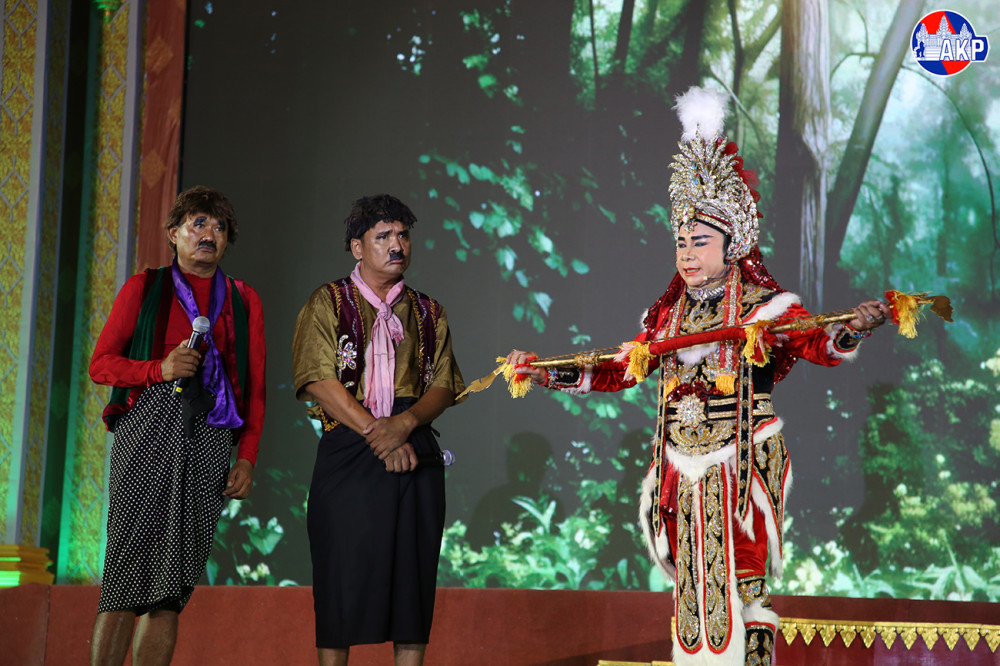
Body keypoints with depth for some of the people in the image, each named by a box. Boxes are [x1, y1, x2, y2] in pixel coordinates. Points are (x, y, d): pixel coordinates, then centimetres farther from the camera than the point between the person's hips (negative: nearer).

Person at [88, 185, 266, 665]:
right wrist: (160, 368, -8)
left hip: (210, 438, 2)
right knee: (128, 566, -11)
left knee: (173, 585, -2)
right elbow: (101, 364, 9)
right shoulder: (144, 288, 12)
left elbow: (255, 388, 15)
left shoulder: (244, 300, 18)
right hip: (147, 429, -2)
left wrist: (247, 458, 4)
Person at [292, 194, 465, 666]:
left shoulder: (427, 313, 16)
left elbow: (443, 386, 7)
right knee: (343, 578, -5)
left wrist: (405, 423, -14)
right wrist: (377, 434, -14)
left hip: (415, 456, 3)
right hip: (348, 454, -3)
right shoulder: (328, 303, 5)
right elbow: (320, 380, -7)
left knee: (413, 574, 0)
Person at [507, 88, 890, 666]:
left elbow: (818, 345, -15)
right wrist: (548, 374, 10)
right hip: (683, 467, 5)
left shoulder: (765, 306, -3)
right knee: (692, 589, 8)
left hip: (741, 463, -5)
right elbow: (620, 370, 16)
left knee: (739, 581, -8)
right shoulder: (667, 314, 12)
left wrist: (852, 331, -37)